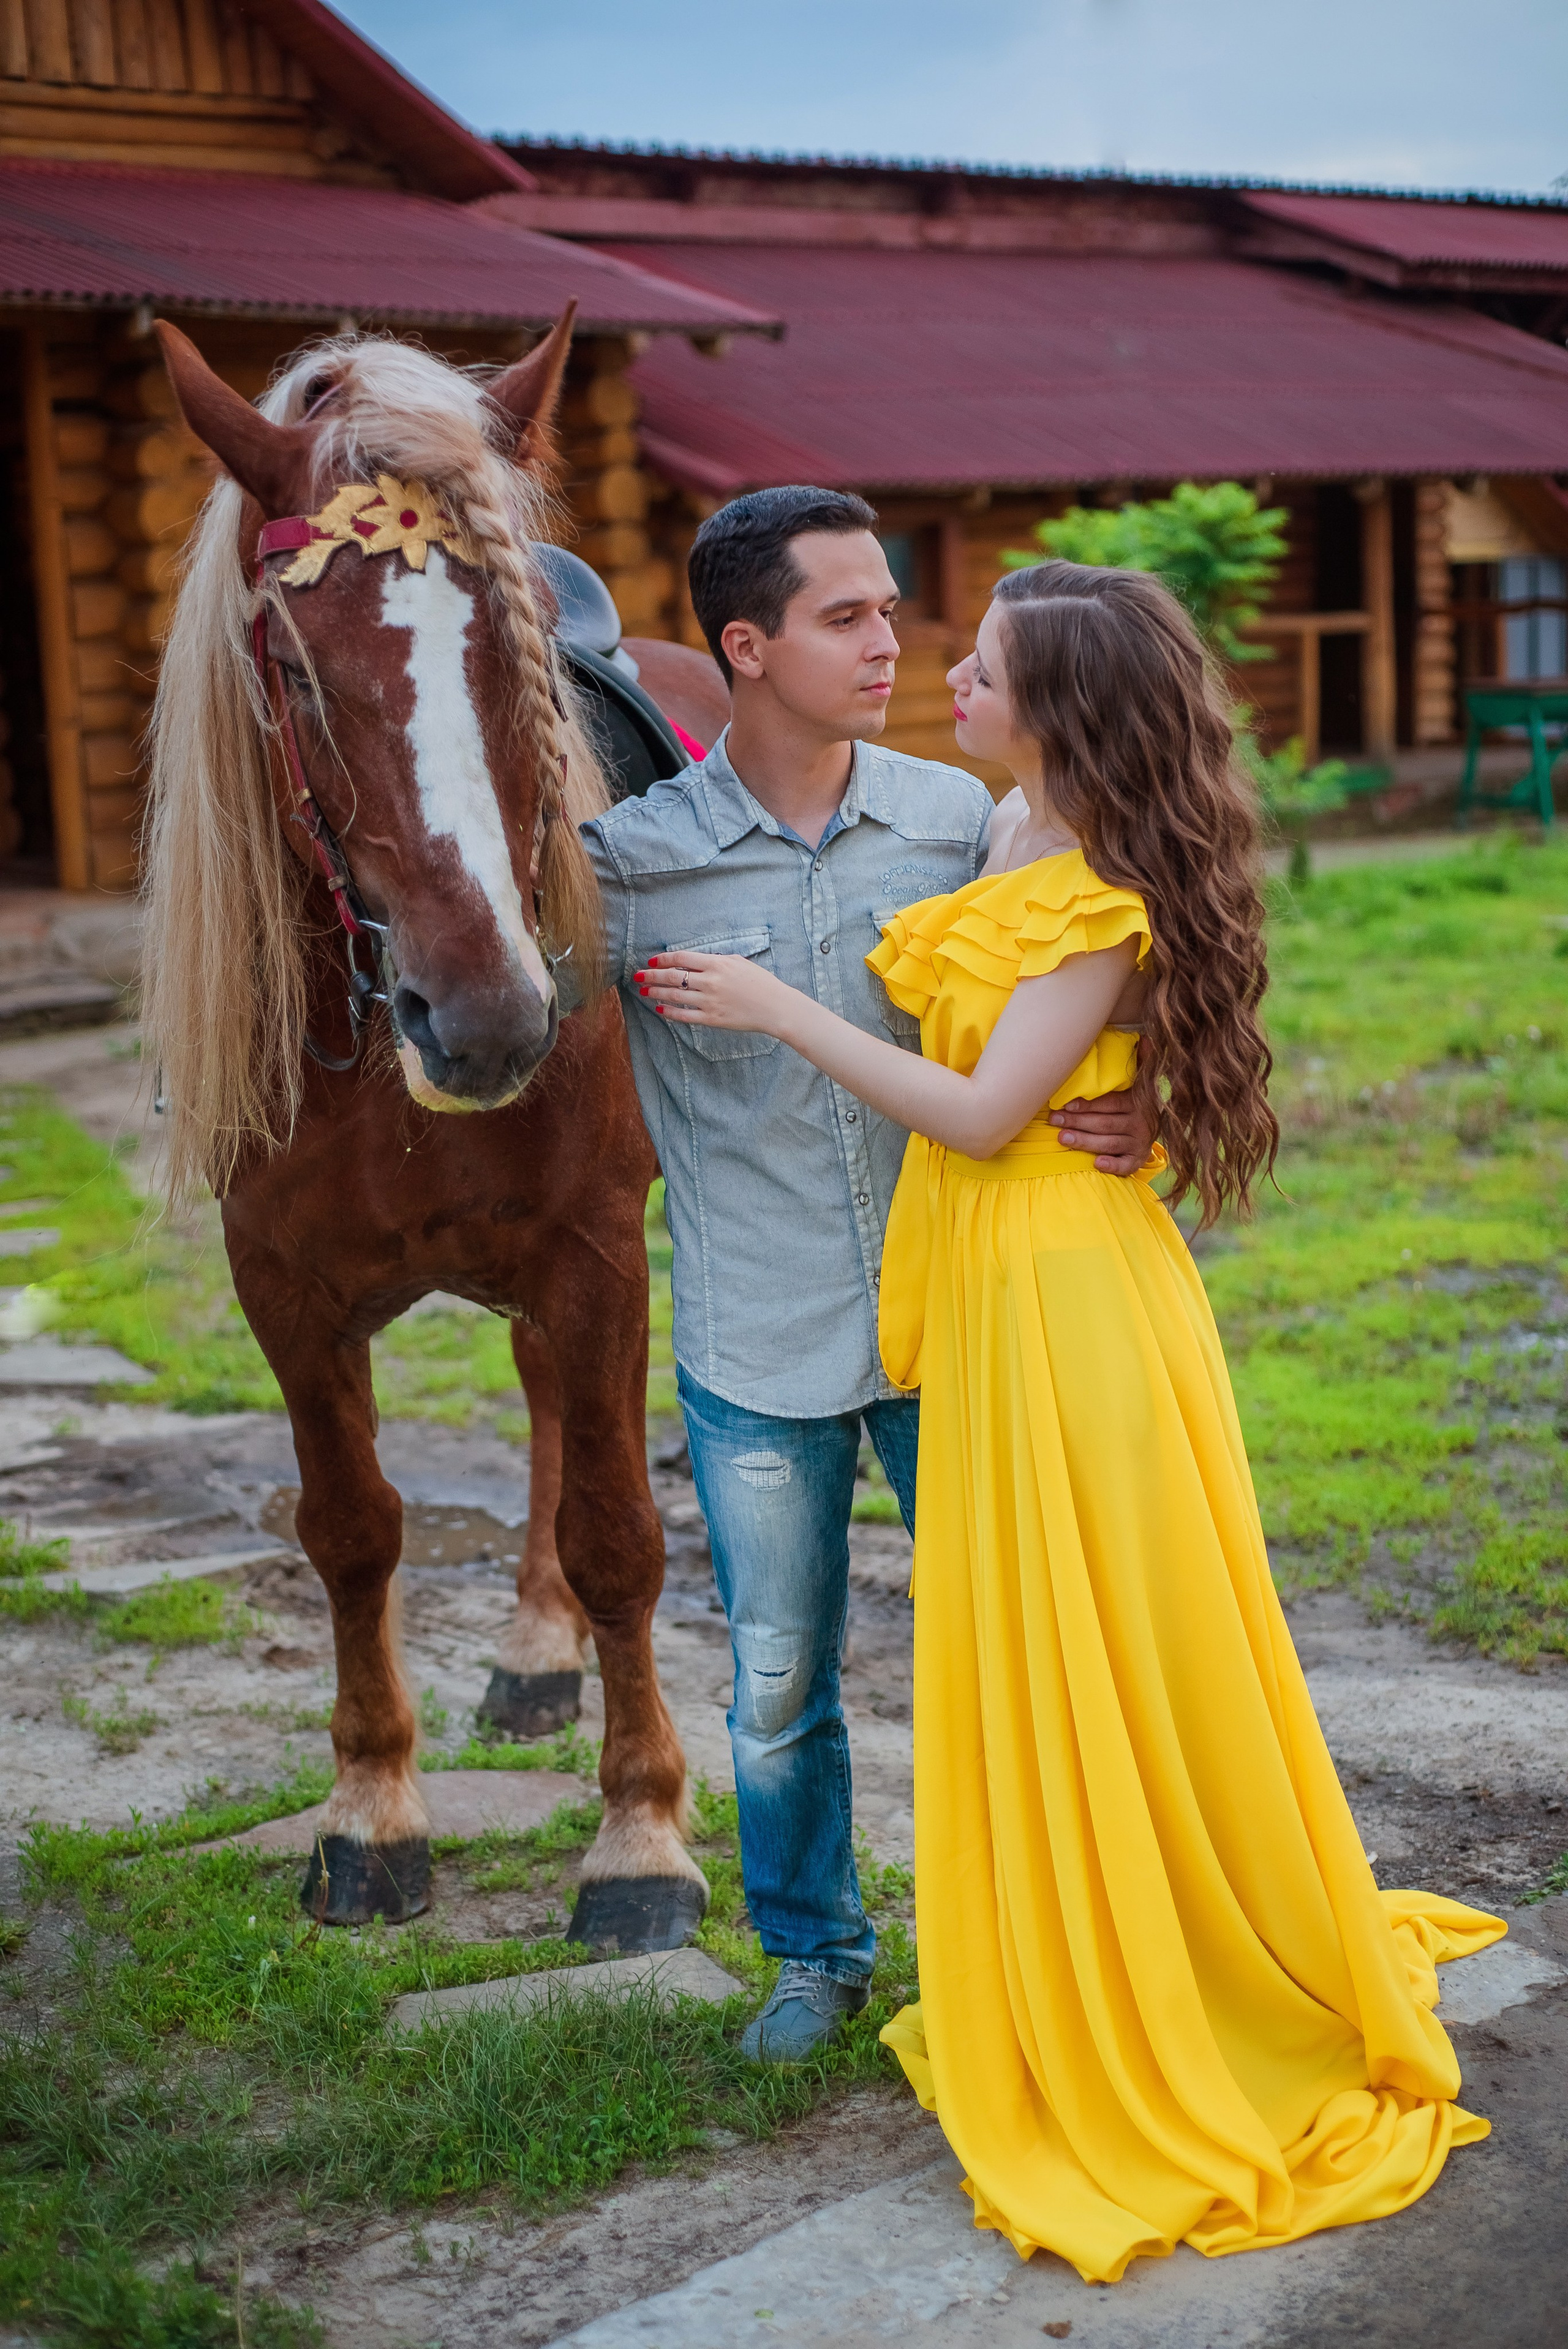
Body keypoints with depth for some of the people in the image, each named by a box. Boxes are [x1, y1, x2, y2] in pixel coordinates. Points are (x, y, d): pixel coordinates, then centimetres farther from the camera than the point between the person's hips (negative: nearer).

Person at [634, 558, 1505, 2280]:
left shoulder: (1110, 904, -18)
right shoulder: (1002, 835, 7)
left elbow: (982, 1112, -20)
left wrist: (776, 1011, -15)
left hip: (1071, 1297, -8)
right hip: (985, 1295, 9)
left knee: (1114, 1665, 2)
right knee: (1018, 1673, 16)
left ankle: (1240, 2020, 20)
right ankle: (1074, 2004, 33)